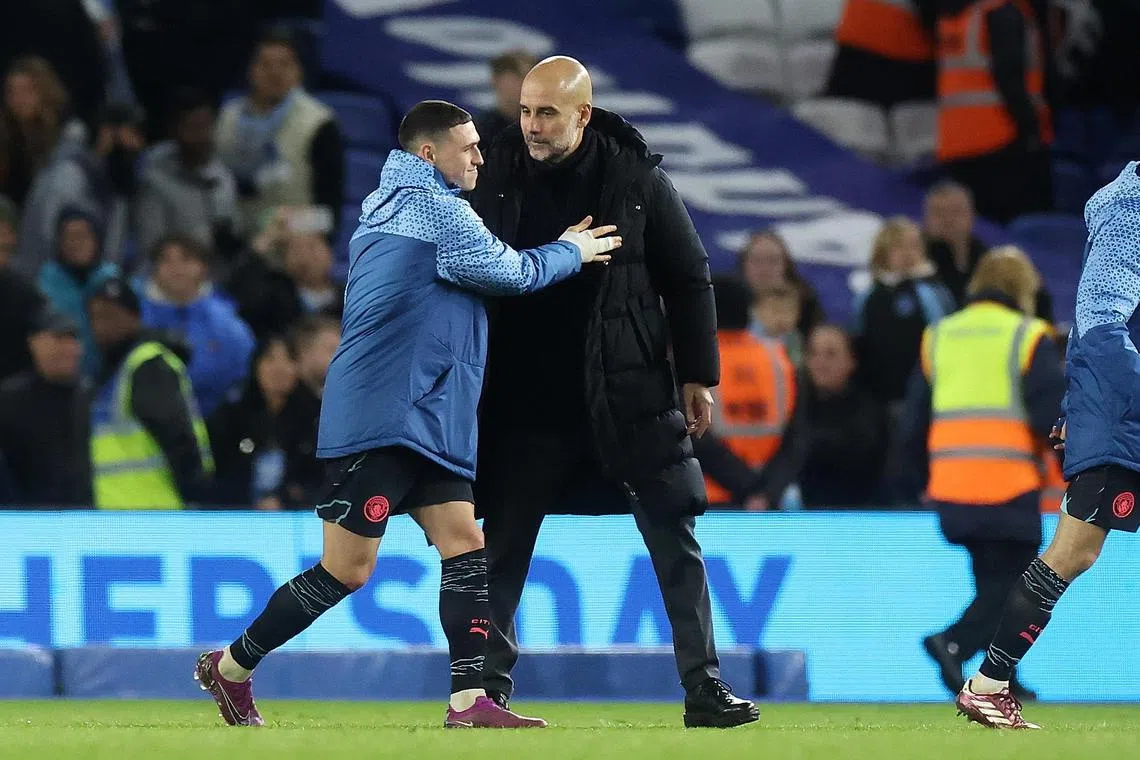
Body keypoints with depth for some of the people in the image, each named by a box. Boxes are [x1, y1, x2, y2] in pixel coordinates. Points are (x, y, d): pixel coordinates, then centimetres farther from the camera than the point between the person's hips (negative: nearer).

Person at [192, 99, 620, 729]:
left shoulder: (387, 205, 20)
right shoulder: (433, 207, -10)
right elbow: (513, 273, -7)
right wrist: (571, 251, 10)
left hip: (427, 426, 10)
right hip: (380, 419, -10)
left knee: (465, 546, -2)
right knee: (346, 570, -7)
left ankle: (469, 701, -9)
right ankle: (230, 667, 6)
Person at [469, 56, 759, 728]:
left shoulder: (636, 179, -5)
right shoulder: (498, 176, -1)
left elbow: (689, 279, 2)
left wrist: (699, 376, 0)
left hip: (629, 395, -1)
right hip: (525, 401, 1)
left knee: (675, 536, -2)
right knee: (503, 544, 4)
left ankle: (705, 687, 3)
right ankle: (490, 686, 15)